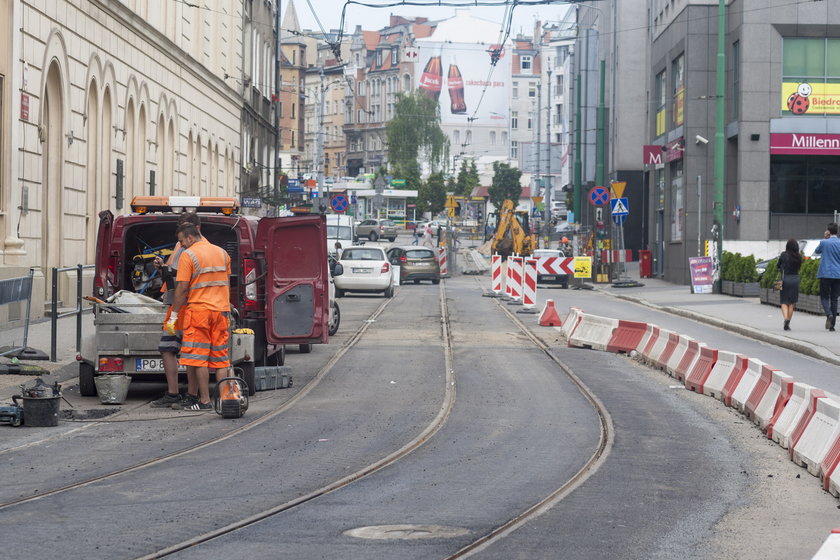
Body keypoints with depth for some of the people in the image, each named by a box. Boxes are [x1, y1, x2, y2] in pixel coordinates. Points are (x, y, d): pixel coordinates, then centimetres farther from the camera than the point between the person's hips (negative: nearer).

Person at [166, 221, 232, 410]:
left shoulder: (188, 255, -6)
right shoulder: (222, 253, 12)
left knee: (199, 358, -2)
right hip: (221, 310, 6)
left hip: (198, 310, -6)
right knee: (221, 357, 8)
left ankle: (205, 400, -5)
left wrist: (173, 316, -5)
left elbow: (182, 289, -9)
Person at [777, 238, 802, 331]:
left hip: (785, 279, -3)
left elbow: (778, 265, 2)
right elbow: (799, 267, 9)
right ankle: (788, 323, 11)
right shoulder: (799, 256, -1)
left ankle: (786, 319, -20)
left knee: (784, 302, 4)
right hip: (795, 279, 3)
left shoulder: (784, 255, -9)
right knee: (791, 303, 11)